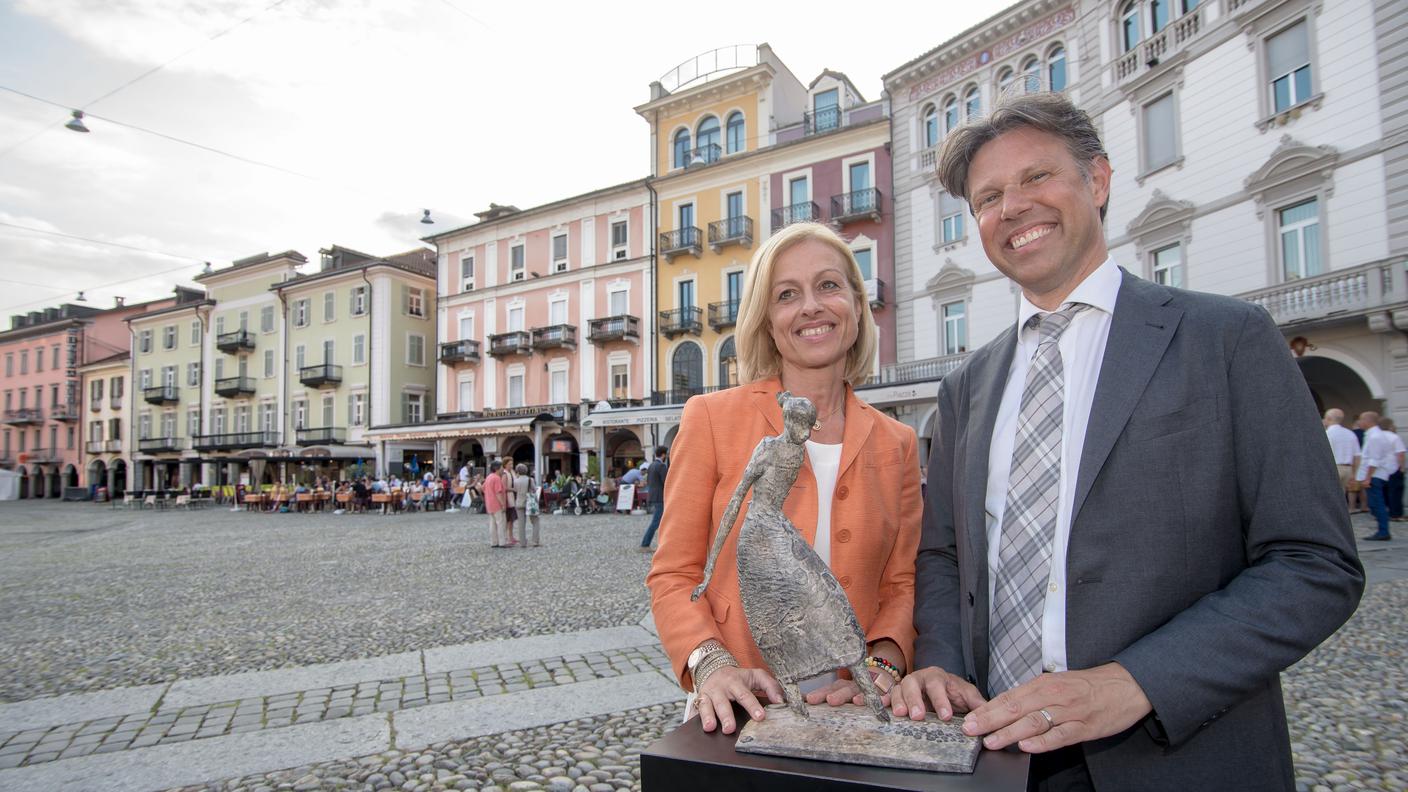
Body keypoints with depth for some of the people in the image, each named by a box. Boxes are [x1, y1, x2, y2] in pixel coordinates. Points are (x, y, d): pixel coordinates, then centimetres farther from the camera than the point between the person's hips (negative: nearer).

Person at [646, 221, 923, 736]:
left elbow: (899, 585, 7)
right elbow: (674, 575, -3)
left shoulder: (896, 444, 4)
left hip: (849, 712, 2)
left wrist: (880, 667, -10)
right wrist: (712, 665, -17)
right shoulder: (711, 418, -5)